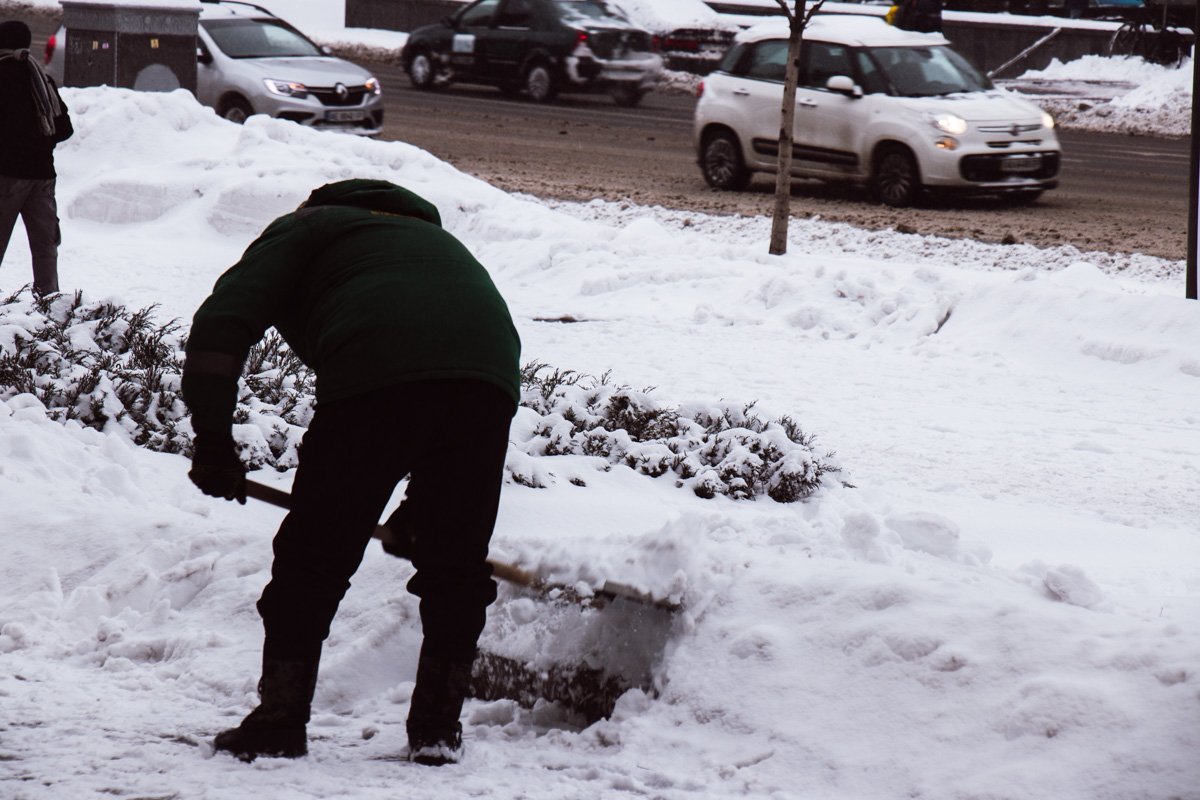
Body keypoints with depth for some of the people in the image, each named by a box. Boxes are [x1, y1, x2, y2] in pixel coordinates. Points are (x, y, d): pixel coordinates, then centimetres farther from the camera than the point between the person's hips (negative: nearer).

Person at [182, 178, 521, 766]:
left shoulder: (299, 230, 27)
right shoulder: (431, 236, 43)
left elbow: (222, 322, 7)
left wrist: (213, 442, 10)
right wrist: (423, 507, 42)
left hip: (375, 373, -5)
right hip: (490, 377, 5)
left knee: (313, 560, 8)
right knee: (455, 563, 18)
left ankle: (278, 724, 12)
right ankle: (437, 729, 22)